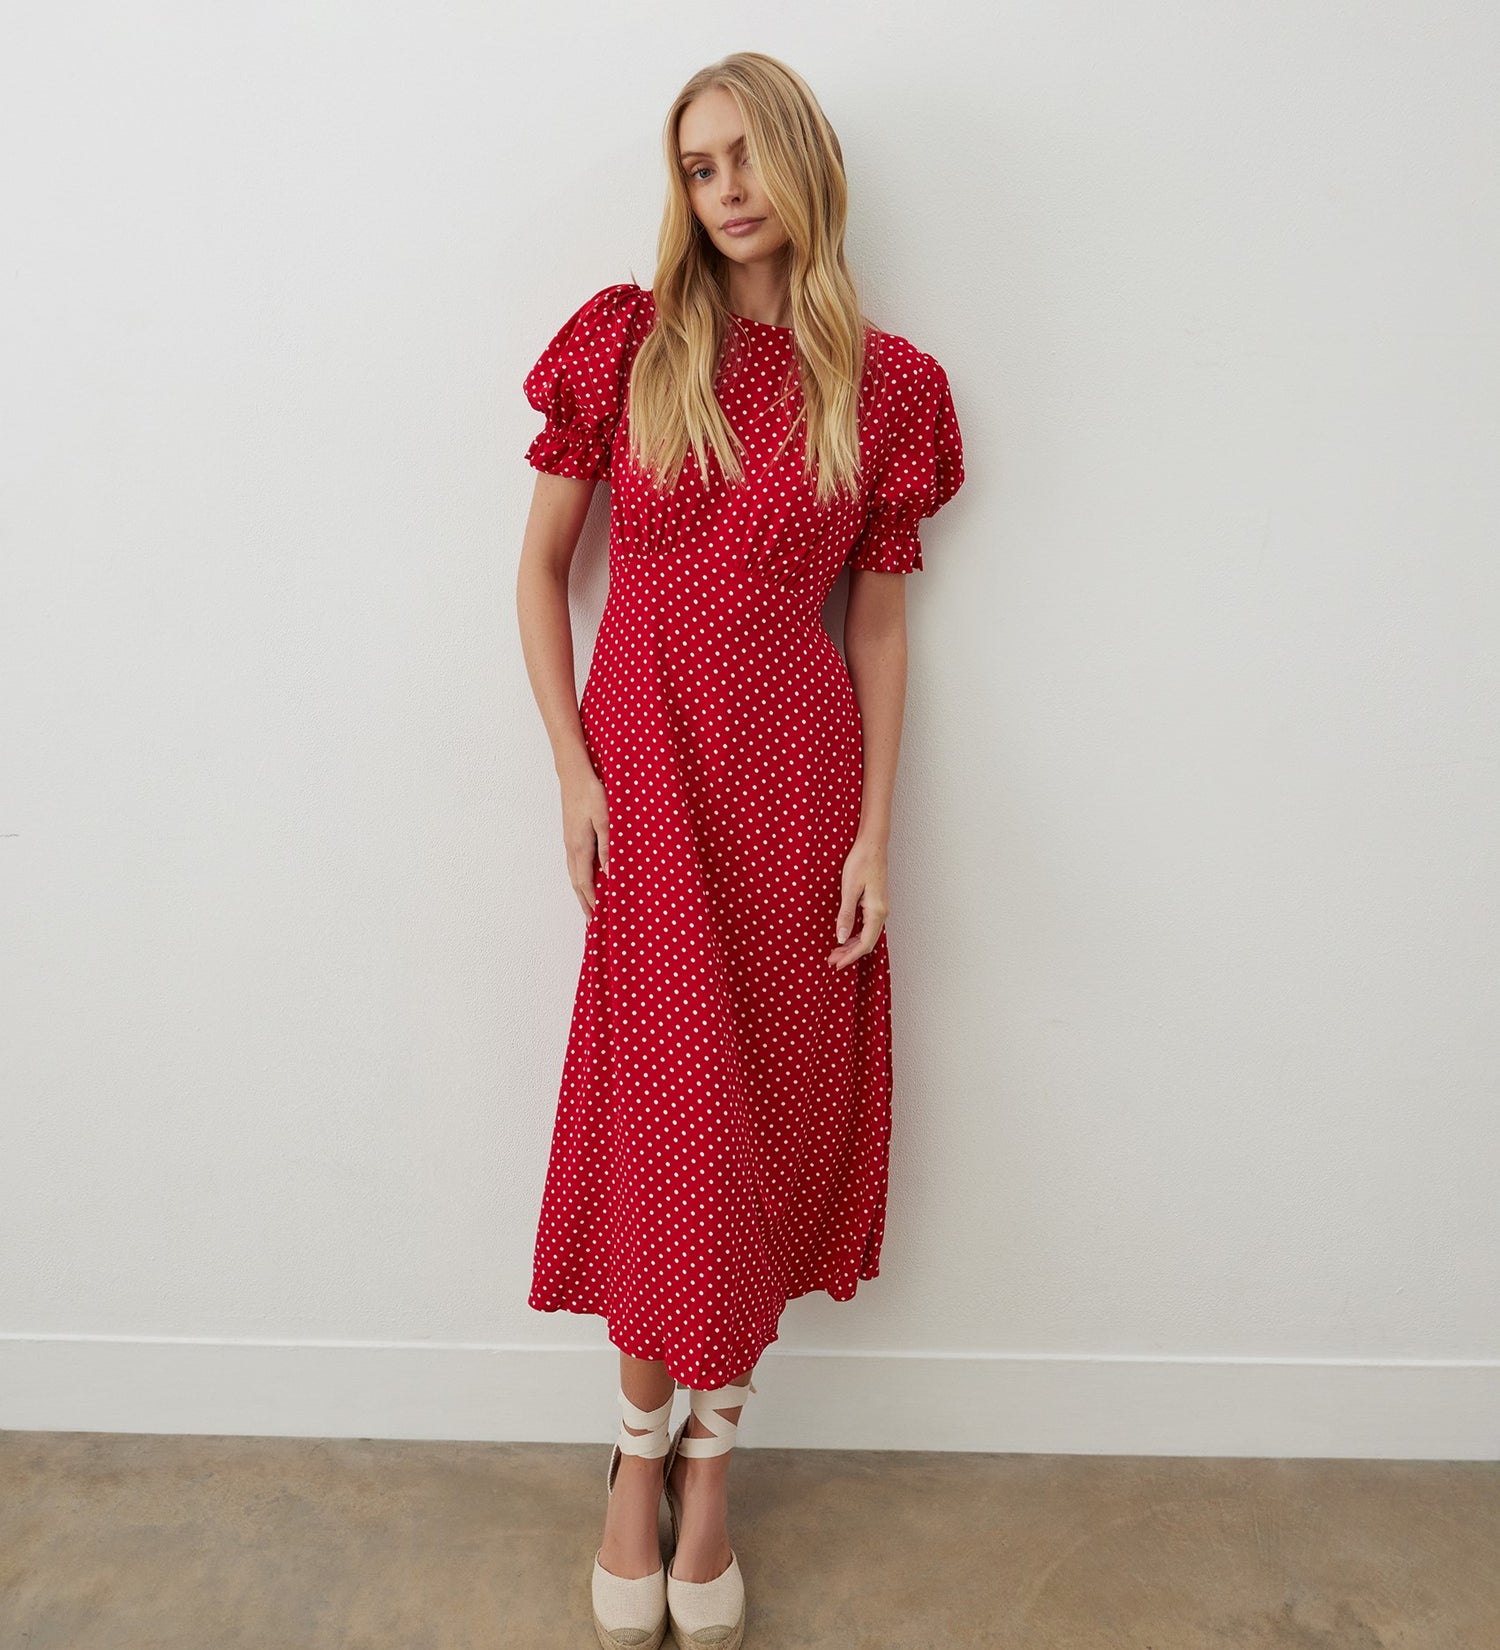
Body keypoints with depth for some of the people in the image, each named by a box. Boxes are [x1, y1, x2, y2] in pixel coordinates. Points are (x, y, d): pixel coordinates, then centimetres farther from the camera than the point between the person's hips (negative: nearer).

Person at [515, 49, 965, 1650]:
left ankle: (710, 1460, 28)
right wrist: (573, 767, -5)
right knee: (658, 1115, 3)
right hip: (646, 770, 0)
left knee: (771, 1111, 7)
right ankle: (640, 1454, 25)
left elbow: (882, 623, 5)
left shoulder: (887, 384, 4)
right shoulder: (623, 341, 3)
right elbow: (540, 566, 5)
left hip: (798, 774, 1)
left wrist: (876, 828, -2)